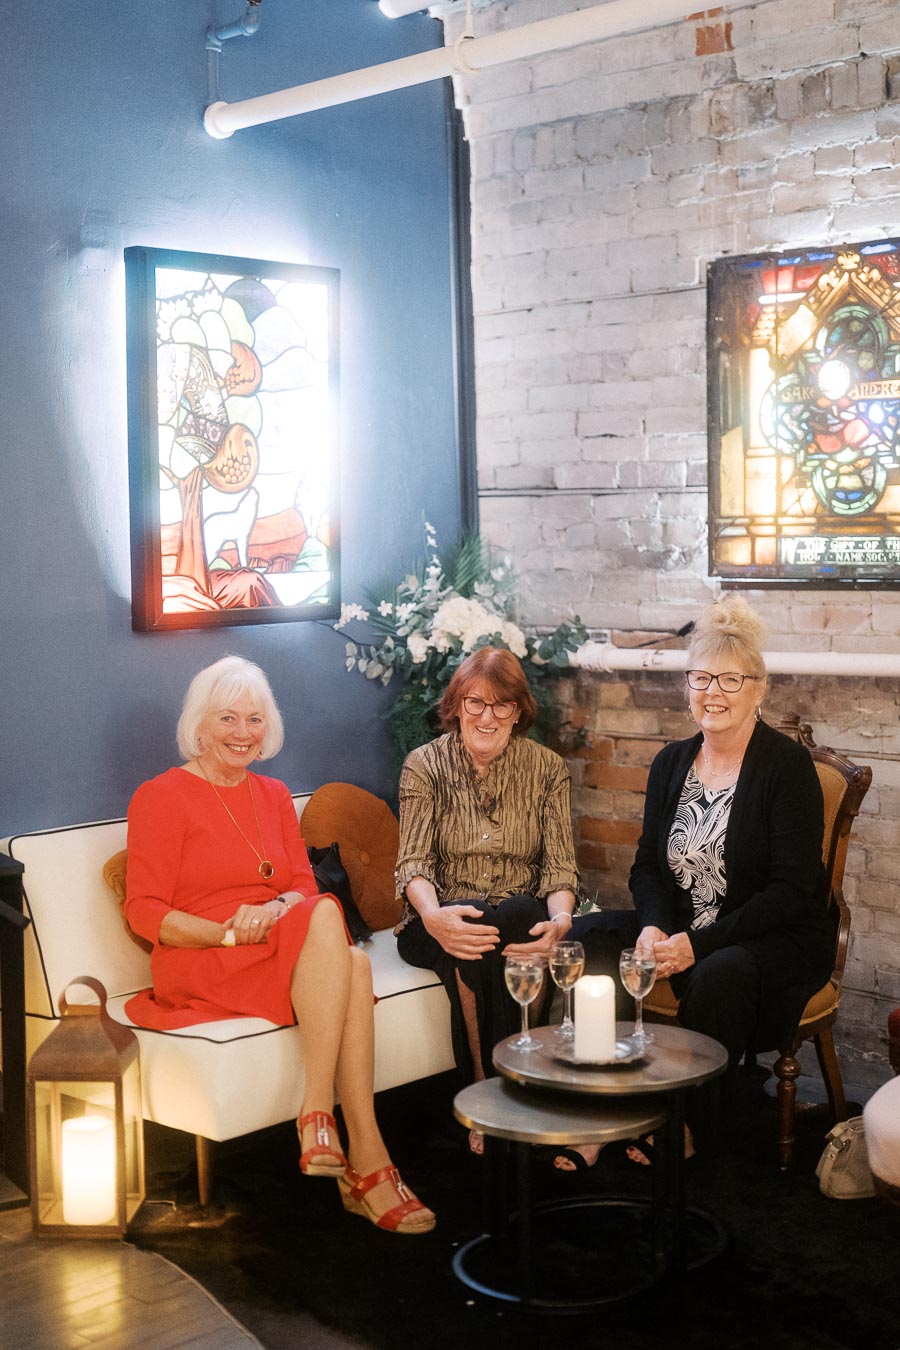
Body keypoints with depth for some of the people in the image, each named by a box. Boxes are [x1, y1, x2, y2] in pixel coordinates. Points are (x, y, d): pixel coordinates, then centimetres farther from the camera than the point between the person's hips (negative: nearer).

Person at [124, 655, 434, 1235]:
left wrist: (274, 911, -13)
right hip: (198, 967, -5)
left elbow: (304, 888, 12)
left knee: (353, 962, -31)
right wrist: (227, 931, -20)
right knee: (327, 917, -34)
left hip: (286, 954, 6)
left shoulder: (273, 795, 19)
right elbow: (144, 910, -6)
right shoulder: (161, 797, 0)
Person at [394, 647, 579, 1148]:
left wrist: (559, 919, -26)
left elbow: (560, 864, -2)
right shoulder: (425, 765, 1)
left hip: (520, 918, 1)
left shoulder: (547, 768, 5)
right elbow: (414, 863, -8)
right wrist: (433, 916, -32)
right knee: (469, 949, -36)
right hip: (443, 921, -1)